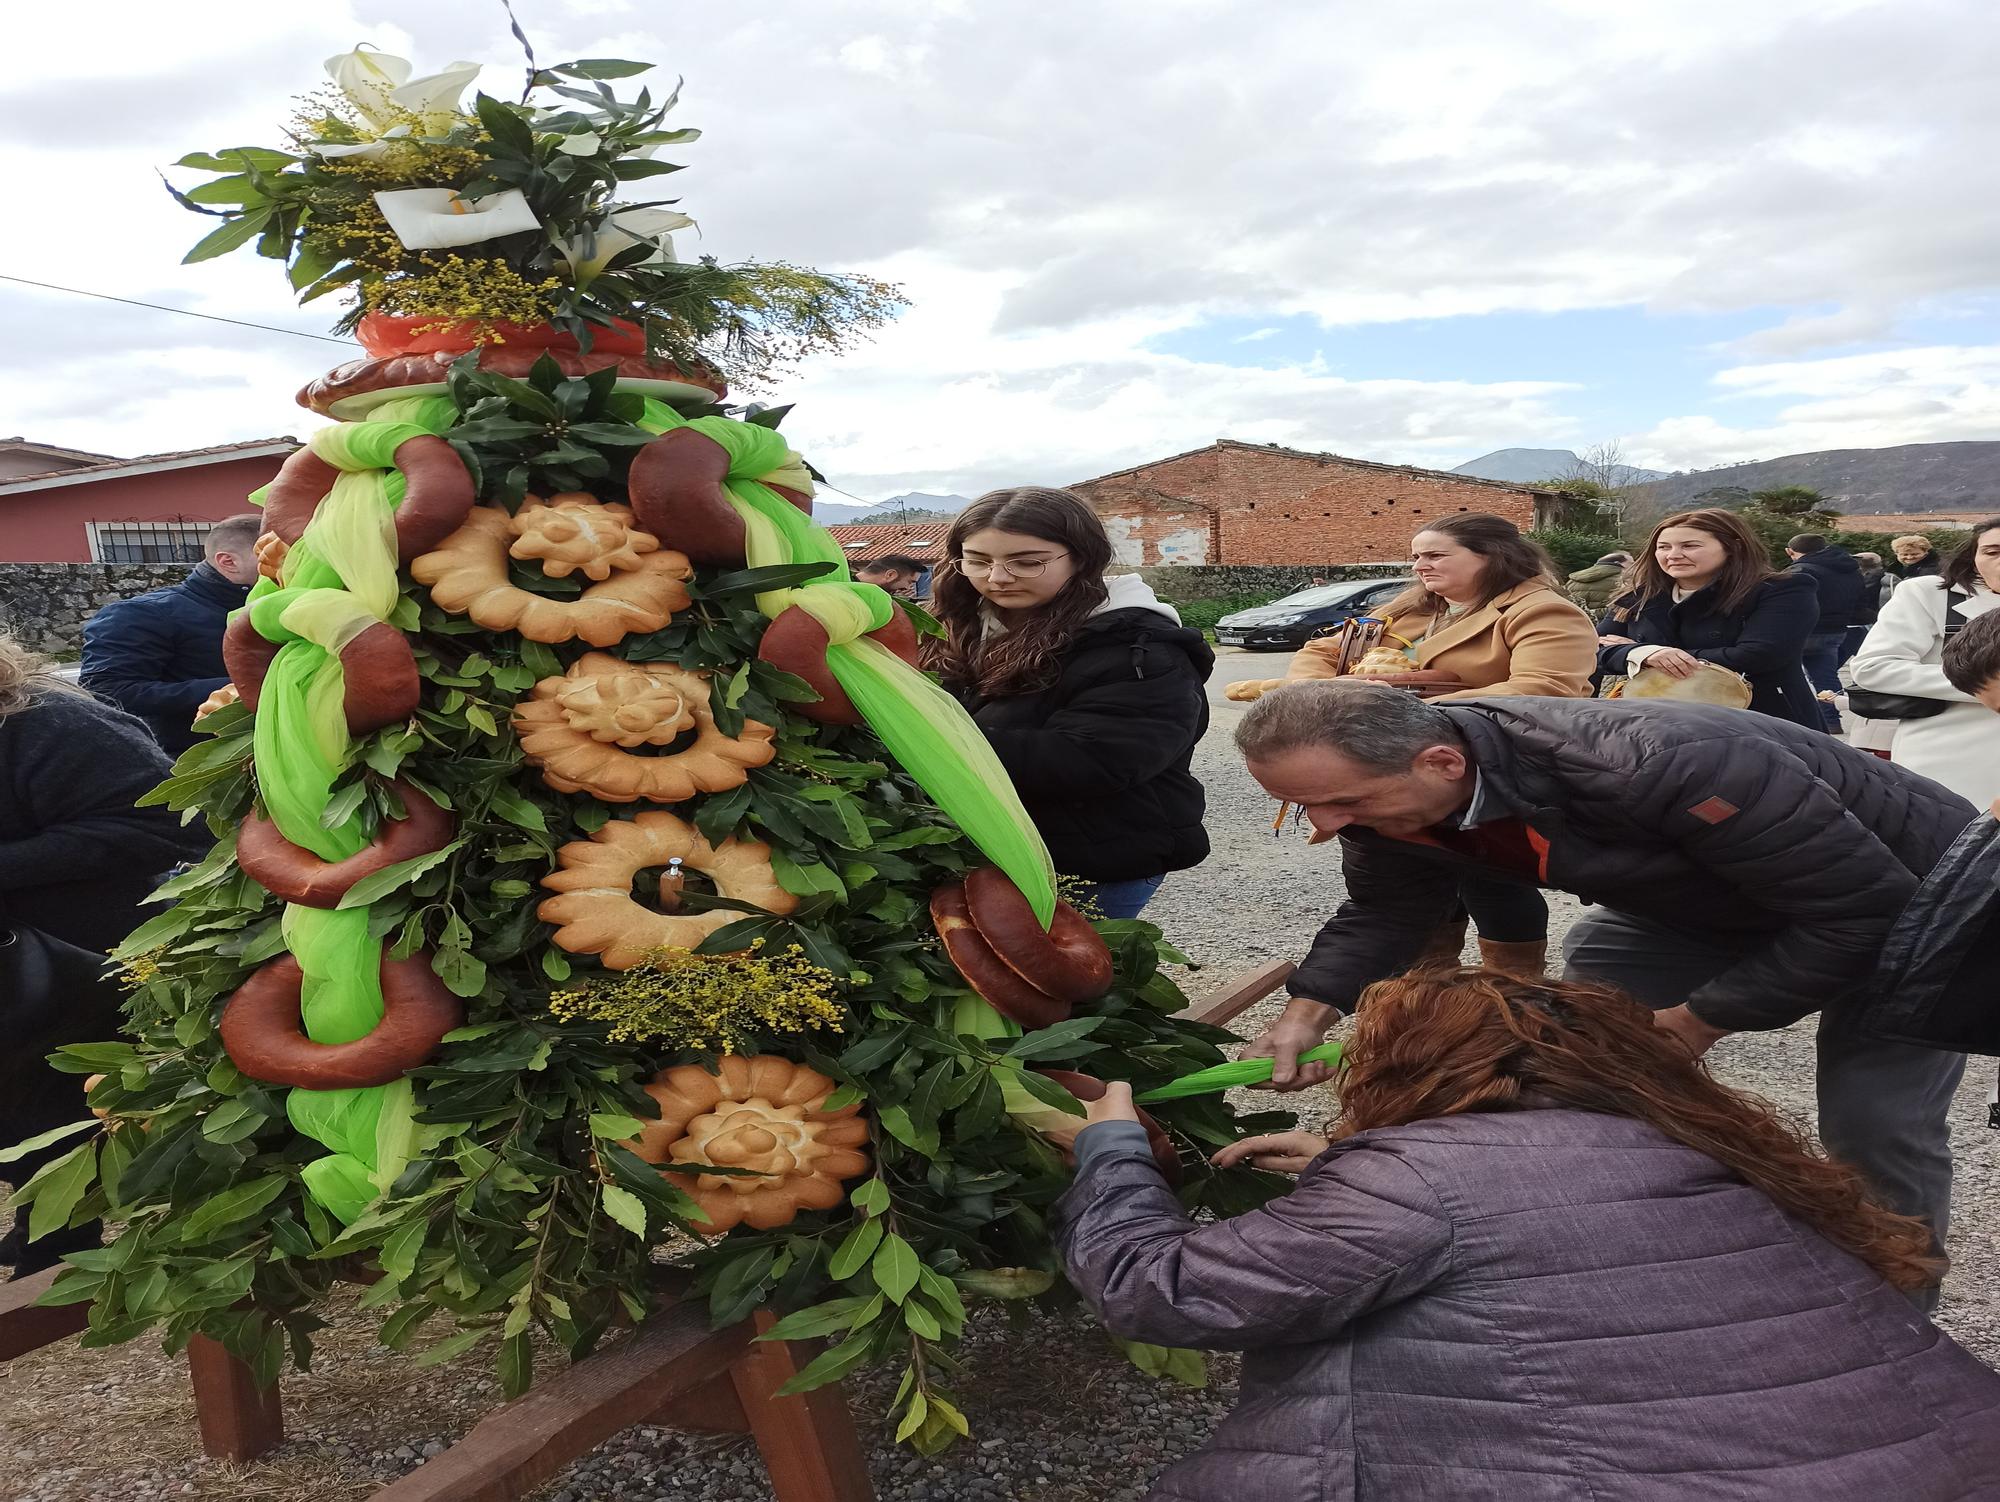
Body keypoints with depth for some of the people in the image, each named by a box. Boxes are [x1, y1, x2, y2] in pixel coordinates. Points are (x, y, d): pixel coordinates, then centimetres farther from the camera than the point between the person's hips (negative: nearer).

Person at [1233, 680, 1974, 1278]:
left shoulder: (1659, 766, -43)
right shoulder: (1389, 785, -20)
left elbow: (1860, 908, -34)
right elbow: (1381, 911, -3)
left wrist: (1692, 1022, -27)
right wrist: (1308, 1013, -19)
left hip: (1903, 899, -6)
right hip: (1711, 904, 7)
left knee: (1874, 1122, -13)